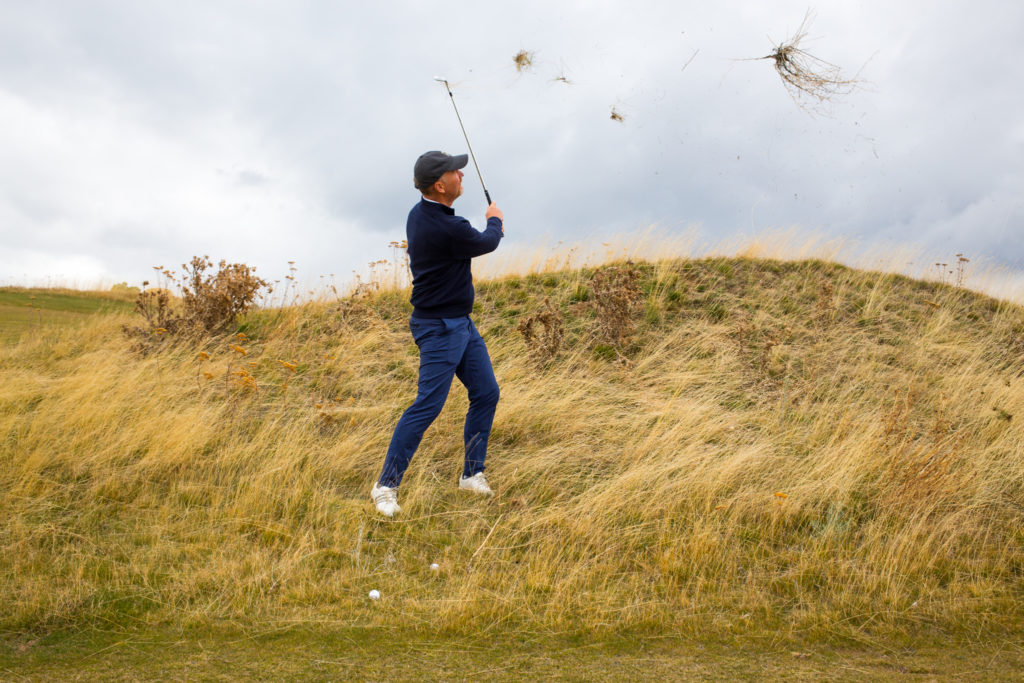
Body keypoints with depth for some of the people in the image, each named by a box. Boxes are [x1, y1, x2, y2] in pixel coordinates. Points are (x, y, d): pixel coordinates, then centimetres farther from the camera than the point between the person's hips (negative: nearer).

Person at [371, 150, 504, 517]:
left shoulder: (422, 213, 5)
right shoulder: (445, 228, -25)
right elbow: (488, 242, -4)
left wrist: (490, 230, 20)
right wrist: (495, 220, 16)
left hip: (461, 322, 10)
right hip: (439, 328, -10)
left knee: (486, 393, 10)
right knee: (428, 405, -9)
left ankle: (472, 473, 21)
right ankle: (386, 485, 0)